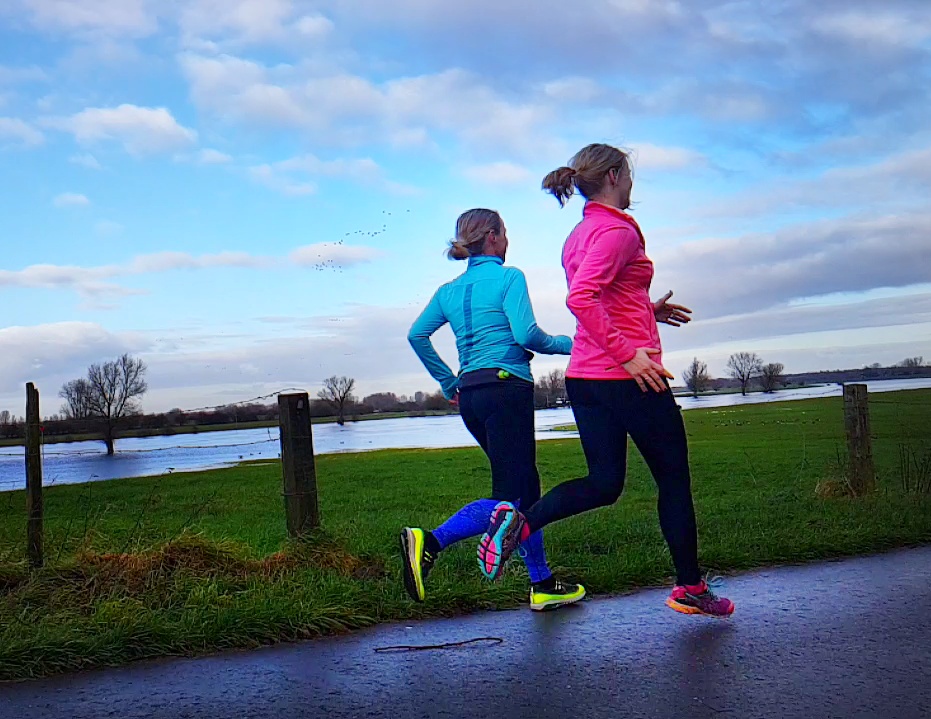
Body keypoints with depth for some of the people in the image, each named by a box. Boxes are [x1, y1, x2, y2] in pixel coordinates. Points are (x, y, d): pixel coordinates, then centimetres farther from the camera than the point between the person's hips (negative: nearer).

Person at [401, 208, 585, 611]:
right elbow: (525, 334, -14)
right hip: (506, 386, -8)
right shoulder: (508, 277, -3)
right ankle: (430, 542, -25)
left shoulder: (450, 289, 15)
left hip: (470, 396, 8)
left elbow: (417, 334, 6)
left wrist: (448, 383, 14)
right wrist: (566, 345, 3)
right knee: (510, 496, -8)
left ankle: (542, 584, 18)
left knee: (525, 489, 15)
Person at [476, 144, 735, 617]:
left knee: (604, 482, 11)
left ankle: (519, 520, -10)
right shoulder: (618, 229, -12)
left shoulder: (578, 235, 16)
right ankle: (690, 590, 19)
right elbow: (581, 299, -27)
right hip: (629, 377, -8)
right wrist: (627, 355, -24)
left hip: (583, 376, 8)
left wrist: (648, 310, 21)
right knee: (673, 477, 8)